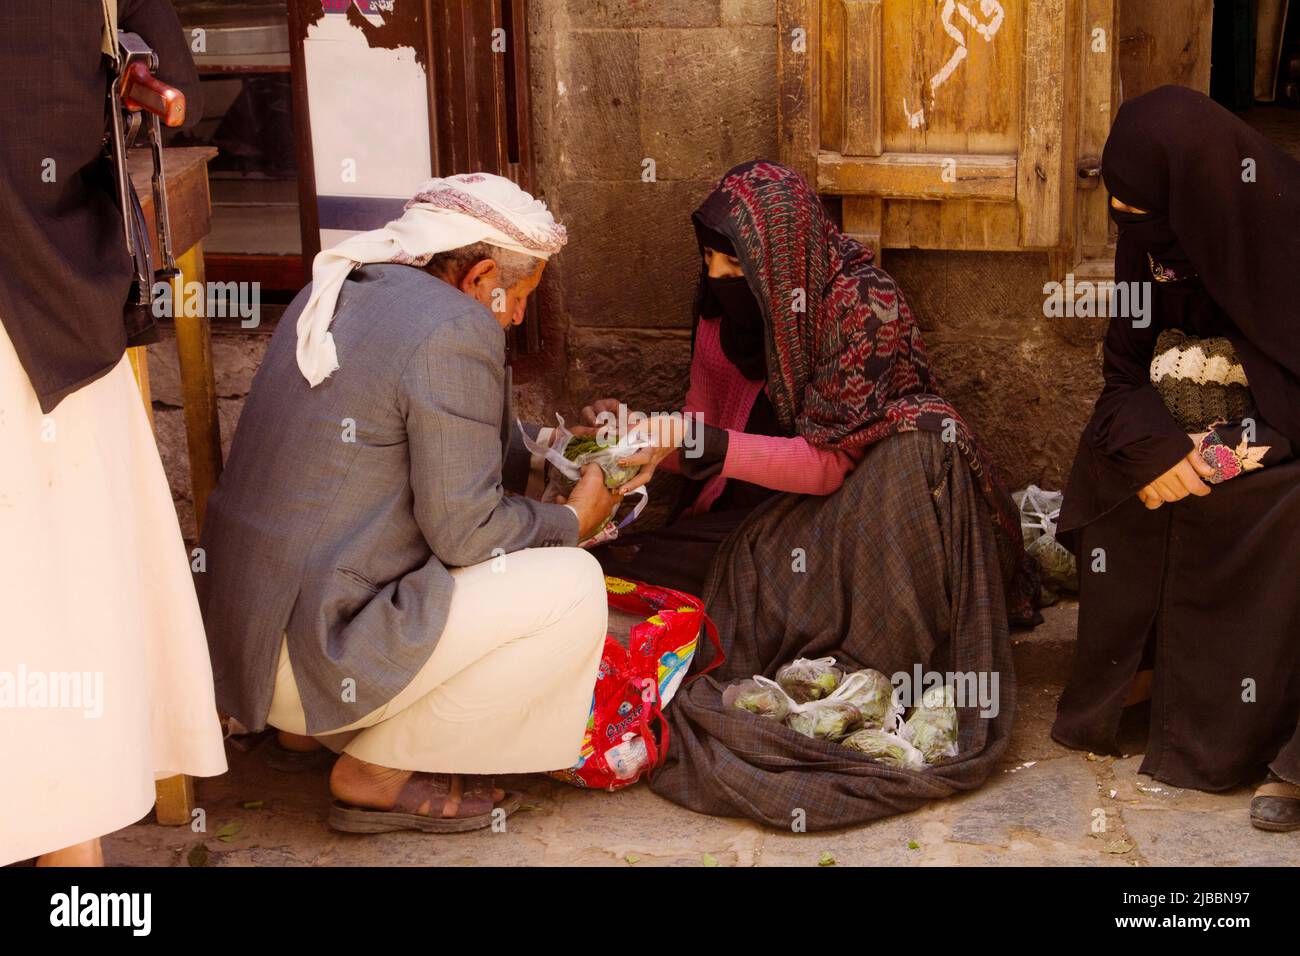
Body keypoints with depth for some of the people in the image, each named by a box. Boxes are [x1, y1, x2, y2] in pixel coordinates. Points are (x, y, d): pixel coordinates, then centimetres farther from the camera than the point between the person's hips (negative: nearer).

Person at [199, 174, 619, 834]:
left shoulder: (336, 290, 10)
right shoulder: (454, 329, -17)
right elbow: (464, 530, -15)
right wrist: (572, 520, 3)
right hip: (311, 650, -10)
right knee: (573, 587, -9)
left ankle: (312, 723, 19)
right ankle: (379, 773, 0)